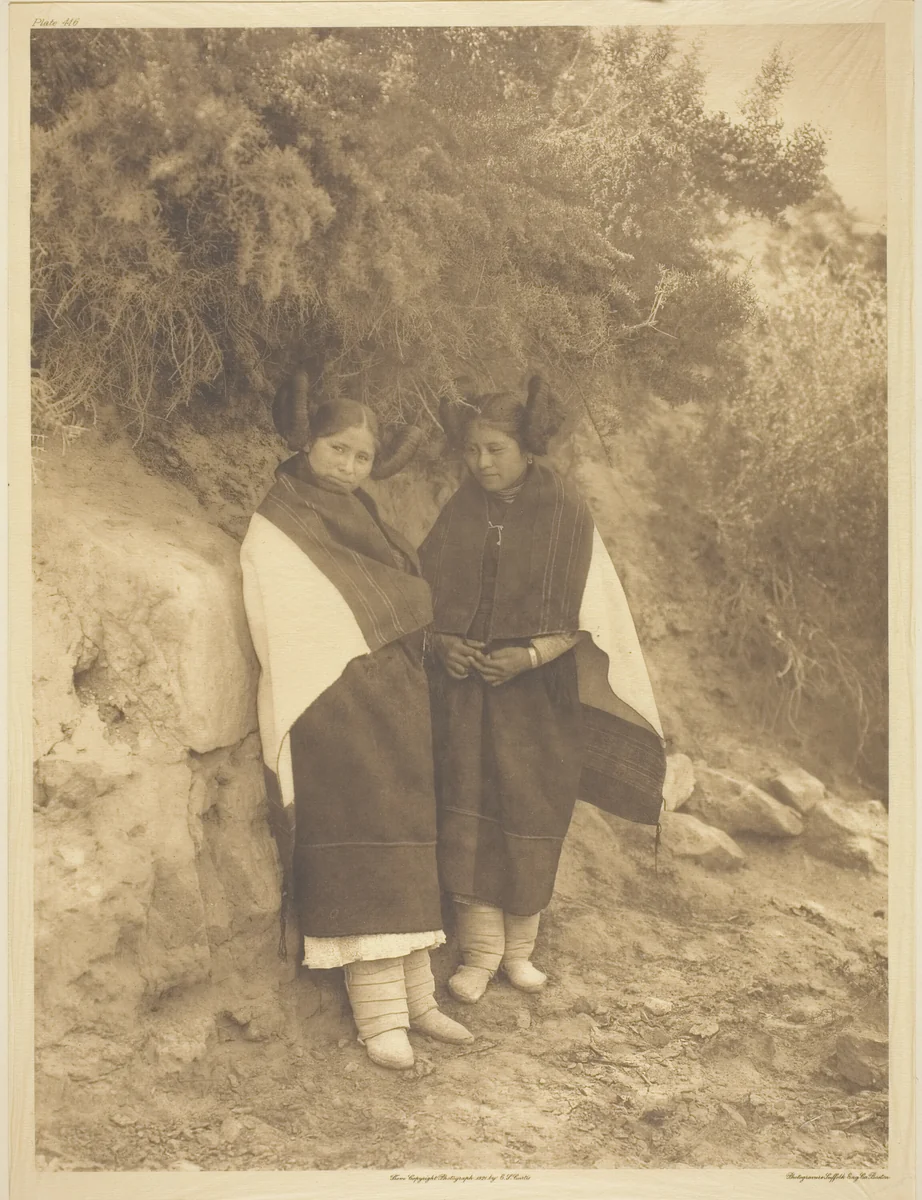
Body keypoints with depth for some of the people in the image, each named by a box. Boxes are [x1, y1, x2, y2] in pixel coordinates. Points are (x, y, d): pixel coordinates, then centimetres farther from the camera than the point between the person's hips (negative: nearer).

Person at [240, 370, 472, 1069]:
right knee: (361, 849, -8)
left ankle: (415, 994, 13)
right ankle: (379, 1016, -3)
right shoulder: (276, 532, -3)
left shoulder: (362, 518, 19)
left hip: (395, 708, 7)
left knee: (406, 846, 6)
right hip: (332, 715, -7)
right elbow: (295, 631, -12)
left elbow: (414, 604, 19)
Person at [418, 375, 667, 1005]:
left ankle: (519, 947, 20)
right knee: (468, 812, -3)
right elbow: (428, 592, 12)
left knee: (529, 816, 3)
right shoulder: (459, 512, 6)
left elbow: (587, 611, -5)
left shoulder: (565, 512, -4)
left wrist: (530, 655, -18)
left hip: (536, 689, -2)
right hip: (464, 682, 2)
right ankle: (480, 948, 8)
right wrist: (443, 642, -7)